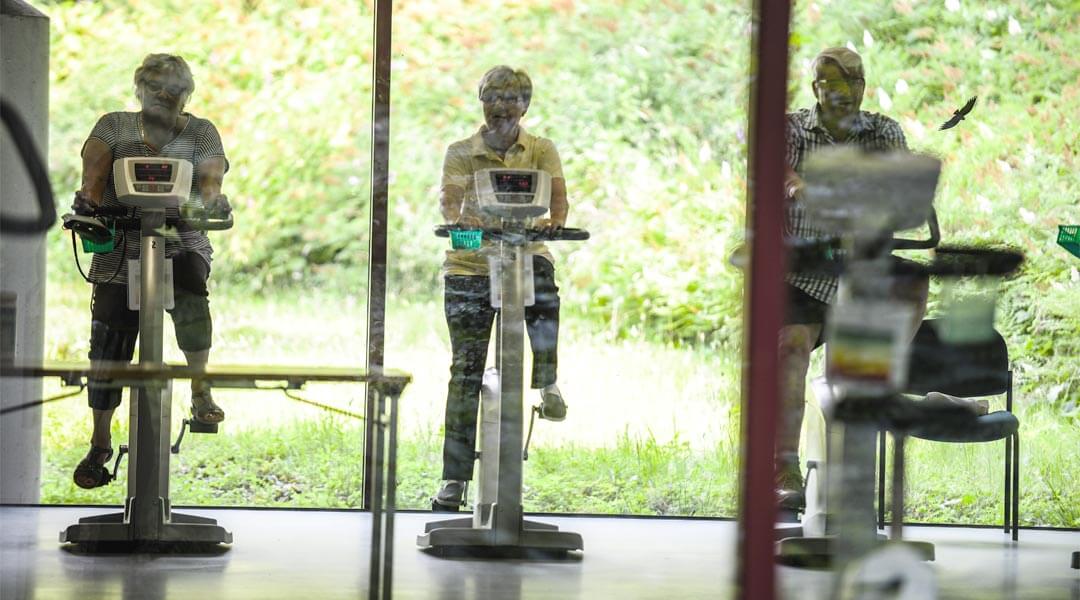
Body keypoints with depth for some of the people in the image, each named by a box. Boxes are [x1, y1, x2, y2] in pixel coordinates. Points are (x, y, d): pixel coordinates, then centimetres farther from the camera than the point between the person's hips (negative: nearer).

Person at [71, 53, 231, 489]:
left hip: (180, 244, -1)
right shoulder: (115, 126, 12)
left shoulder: (200, 133, 12)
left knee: (190, 299, -32)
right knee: (108, 346, -1)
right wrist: (90, 193, -26)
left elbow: (211, 175, -4)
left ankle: (200, 389, -8)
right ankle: (100, 445, 12)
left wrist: (207, 196, -27)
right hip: (121, 248, 1)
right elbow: (95, 163, -6)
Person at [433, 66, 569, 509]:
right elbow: (448, 199, -11)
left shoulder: (541, 151, 5)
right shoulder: (461, 153, 3)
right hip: (470, 266, 0)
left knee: (543, 291, -37)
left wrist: (553, 219, -31)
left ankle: (547, 384, -23)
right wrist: (460, 219, -34)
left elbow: (558, 198, -8)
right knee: (466, 369, -1)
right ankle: (455, 477, 2)